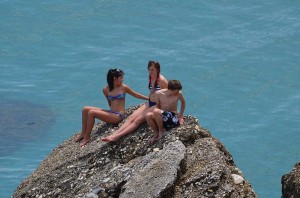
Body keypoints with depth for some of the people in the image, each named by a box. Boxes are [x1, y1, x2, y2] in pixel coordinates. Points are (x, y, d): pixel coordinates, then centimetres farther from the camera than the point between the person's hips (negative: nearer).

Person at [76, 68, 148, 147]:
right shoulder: (106, 89, 6)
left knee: (91, 112, -21)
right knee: (85, 109, -3)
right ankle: (83, 133, 0)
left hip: (118, 116, -6)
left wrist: (148, 98, 16)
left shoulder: (124, 88, -1)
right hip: (111, 113, 6)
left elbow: (136, 95, 11)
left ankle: (87, 137, -12)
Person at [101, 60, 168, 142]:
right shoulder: (151, 78, 9)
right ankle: (114, 135, -24)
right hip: (149, 103, 8)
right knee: (131, 117, -12)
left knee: (138, 120, -22)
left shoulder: (162, 80, -14)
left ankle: (117, 136, -32)